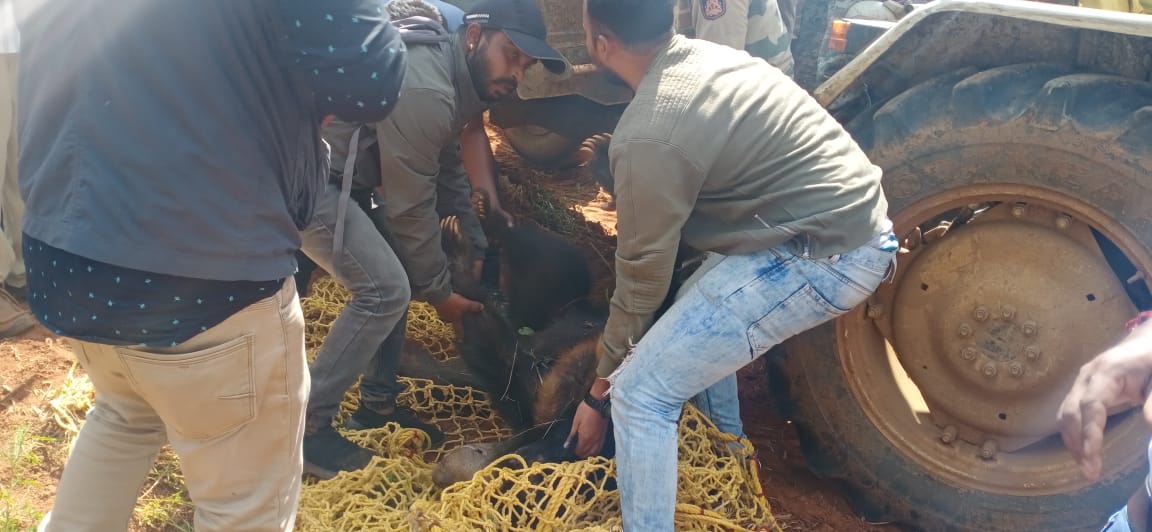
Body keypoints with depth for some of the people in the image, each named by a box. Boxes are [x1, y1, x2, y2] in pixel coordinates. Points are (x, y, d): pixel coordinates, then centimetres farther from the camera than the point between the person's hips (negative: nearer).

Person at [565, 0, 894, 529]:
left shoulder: (649, 137, -18)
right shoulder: (705, 55, 9)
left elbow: (643, 274, -10)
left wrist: (602, 386, 3)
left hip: (825, 257, -10)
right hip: (853, 218, 10)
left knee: (641, 395, -7)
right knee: (696, 312, 30)